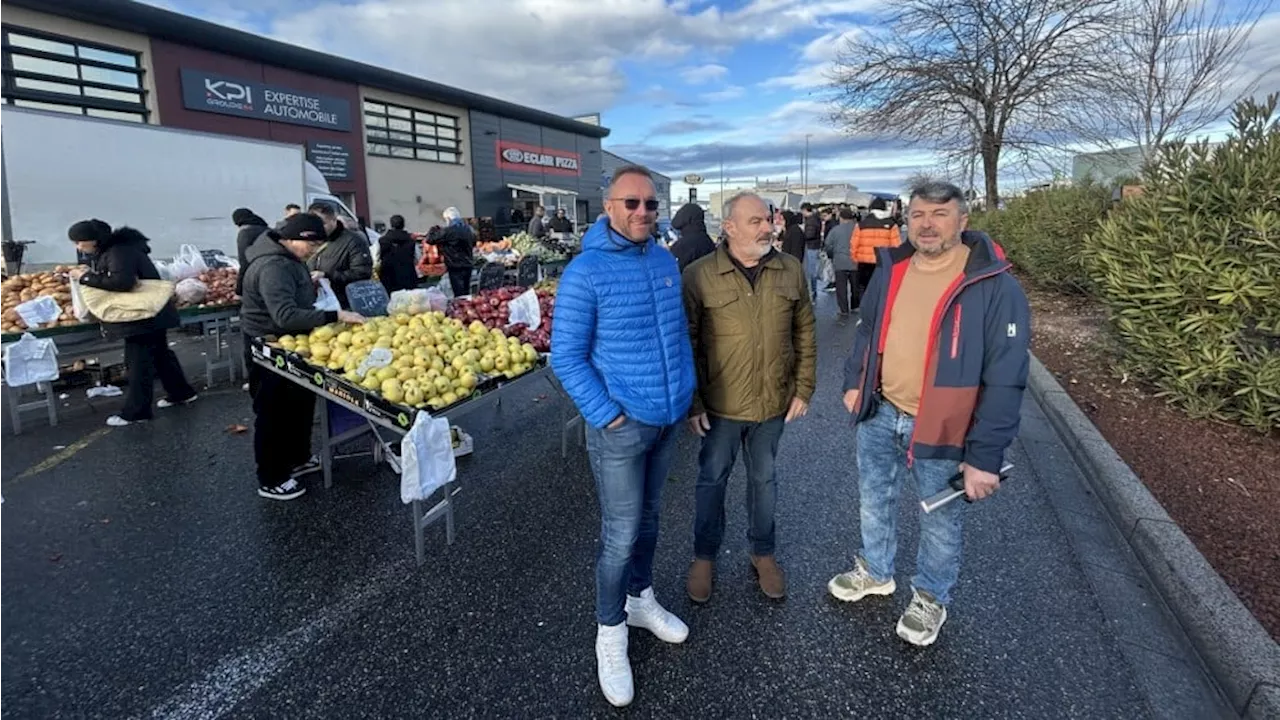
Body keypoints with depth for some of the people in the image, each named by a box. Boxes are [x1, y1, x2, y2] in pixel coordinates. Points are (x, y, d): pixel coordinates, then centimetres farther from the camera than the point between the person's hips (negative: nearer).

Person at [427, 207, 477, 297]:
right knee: (466, 292, 14)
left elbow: (430, 239, -9)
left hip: (456, 267, -7)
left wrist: (434, 229, 8)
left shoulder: (448, 231, -15)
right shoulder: (469, 229, 8)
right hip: (468, 265, 7)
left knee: (459, 294, -5)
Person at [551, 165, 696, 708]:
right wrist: (608, 415, -17)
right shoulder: (585, 272, -15)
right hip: (620, 425, -6)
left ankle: (641, 600, 43)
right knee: (620, 535, 3)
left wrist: (685, 390, 10)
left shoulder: (666, 262, 5)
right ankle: (610, 635, 25)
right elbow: (566, 358, -15)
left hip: (668, 418, 6)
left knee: (648, 518, 22)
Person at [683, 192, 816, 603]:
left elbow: (805, 335, 6)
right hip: (720, 404, -2)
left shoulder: (791, 271, 0)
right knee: (712, 480, 14)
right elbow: (686, 344, -7)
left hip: (774, 403, 3)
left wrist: (803, 390, 4)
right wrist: (692, 403, -8)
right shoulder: (699, 276, -11)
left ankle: (763, 551, 40)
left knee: (764, 479, 19)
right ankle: (705, 556, 35)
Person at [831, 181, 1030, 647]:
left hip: (942, 428, -5)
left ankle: (930, 598, 39)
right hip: (880, 413, 5)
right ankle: (875, 571, 46)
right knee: (874, 499, 21)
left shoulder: (994, 286, -18)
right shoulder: (890, 270, -1)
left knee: (939, 521, 14)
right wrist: (854, 382, 11)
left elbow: (1005, 380, -19)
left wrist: (985, 455, -20)